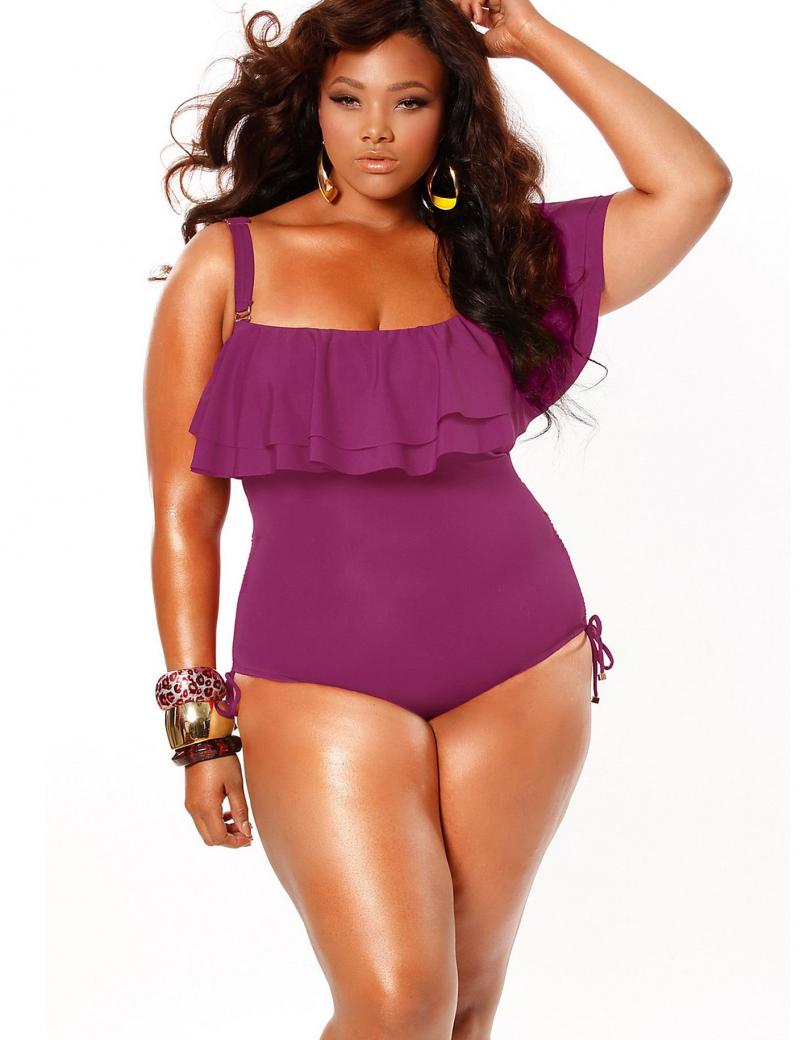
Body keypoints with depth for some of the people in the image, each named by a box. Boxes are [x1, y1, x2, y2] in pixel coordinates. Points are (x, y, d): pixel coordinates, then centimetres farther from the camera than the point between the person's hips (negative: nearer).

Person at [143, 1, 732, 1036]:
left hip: (521, 670, 3)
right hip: (320, 681, -2)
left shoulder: (492, 252, 10)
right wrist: (200, 726, -2)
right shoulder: (229, 263, 4)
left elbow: (692, 185, 0)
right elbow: (184, 510, 2)